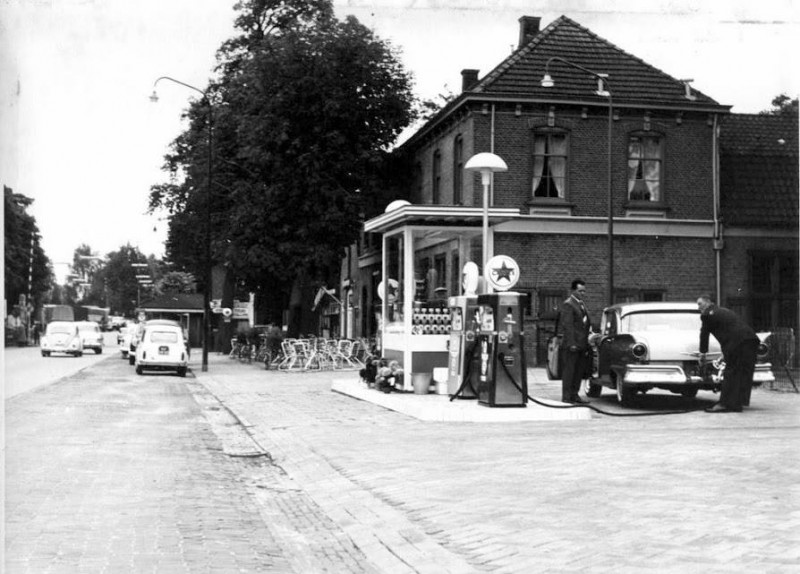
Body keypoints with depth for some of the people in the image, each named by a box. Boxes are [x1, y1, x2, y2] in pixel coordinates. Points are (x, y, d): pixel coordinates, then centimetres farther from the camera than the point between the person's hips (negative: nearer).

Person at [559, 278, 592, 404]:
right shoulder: (568, 304, -10)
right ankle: (566, 397, 0)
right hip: (572, 345, -9)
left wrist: (586, 343, 17)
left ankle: (574, 395, 18)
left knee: (579, 370, 11)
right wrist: (571, 344, -20)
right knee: (569, 370, -4)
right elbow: (567, 325, -16)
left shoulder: (581, 304, 18)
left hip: (581, 345, 9)